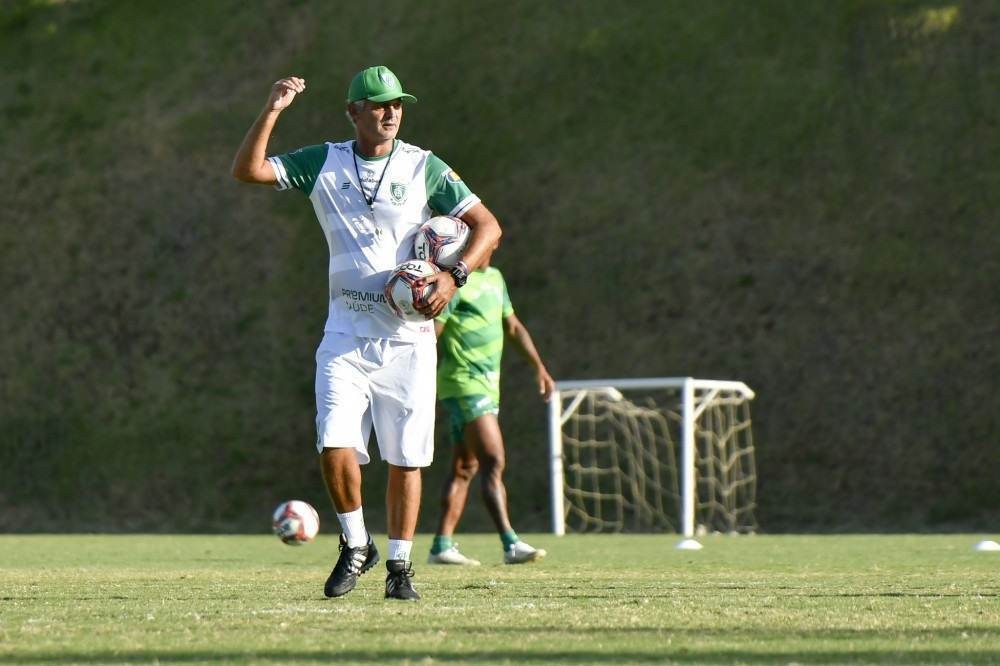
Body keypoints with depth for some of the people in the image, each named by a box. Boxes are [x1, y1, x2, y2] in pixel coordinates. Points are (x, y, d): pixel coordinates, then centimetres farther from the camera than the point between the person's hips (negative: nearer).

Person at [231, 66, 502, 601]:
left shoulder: (424, 168, 0)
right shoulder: (324, 164, 5)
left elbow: (487, 226, -2)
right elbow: (246, 171, -2)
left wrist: (454, 277, -17)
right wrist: (272, 111, -13)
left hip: (406, 334, -1)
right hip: (346, 332, 1)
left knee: (404, 457, 1)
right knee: (335, 448, -12)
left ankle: (399, 566, 14)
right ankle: (355, 545, 11)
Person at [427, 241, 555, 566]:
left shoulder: (494, 278, 16)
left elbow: (513, 327, 26)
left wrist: (539, 367, 21)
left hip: (487, 386, 9)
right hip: (464, 383, -9)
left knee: (465, 468, 8)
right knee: (494, 461, -15)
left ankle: (442, 545, 10)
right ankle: (511, 544, -20)